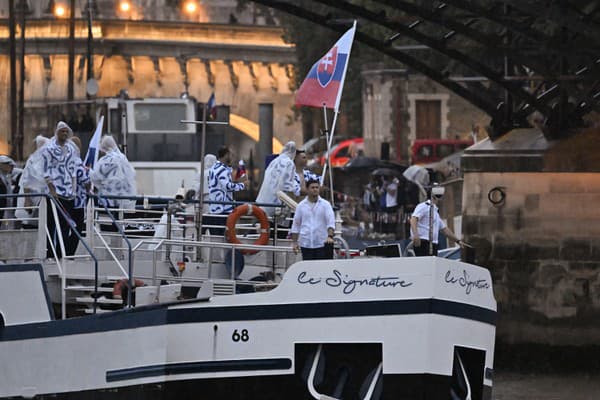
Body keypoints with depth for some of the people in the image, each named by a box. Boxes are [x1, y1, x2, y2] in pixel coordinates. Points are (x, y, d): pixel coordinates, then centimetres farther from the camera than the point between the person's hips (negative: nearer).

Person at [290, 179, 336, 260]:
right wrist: (294, 242, 7)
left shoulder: (325, 204, 2)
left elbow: (331, 222, -7)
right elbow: (296, 225, 12)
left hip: (322, 243, -2)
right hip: (306, 244, 2)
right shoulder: (301, 206, 8)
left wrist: (330, 236, -23)